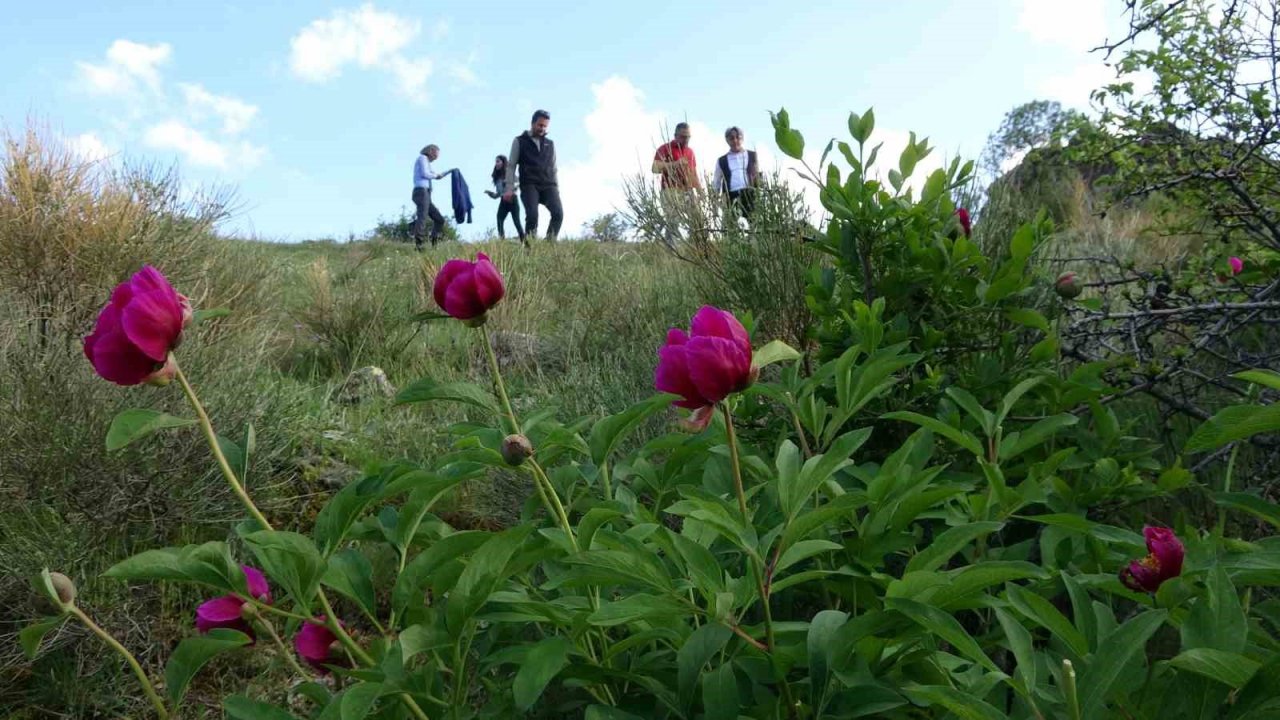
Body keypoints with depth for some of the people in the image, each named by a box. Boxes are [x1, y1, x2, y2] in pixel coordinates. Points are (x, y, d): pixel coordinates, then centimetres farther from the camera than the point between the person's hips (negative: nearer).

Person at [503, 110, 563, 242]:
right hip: (529, 185, -3)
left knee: (558, 213, -21)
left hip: (548, 185, 3)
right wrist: (510, 188, -5)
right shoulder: (519, 141, 9)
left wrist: (556, 187, 15)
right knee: (532, 215, -25)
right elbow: (511, 166, 5)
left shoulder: (550, 144, 20)